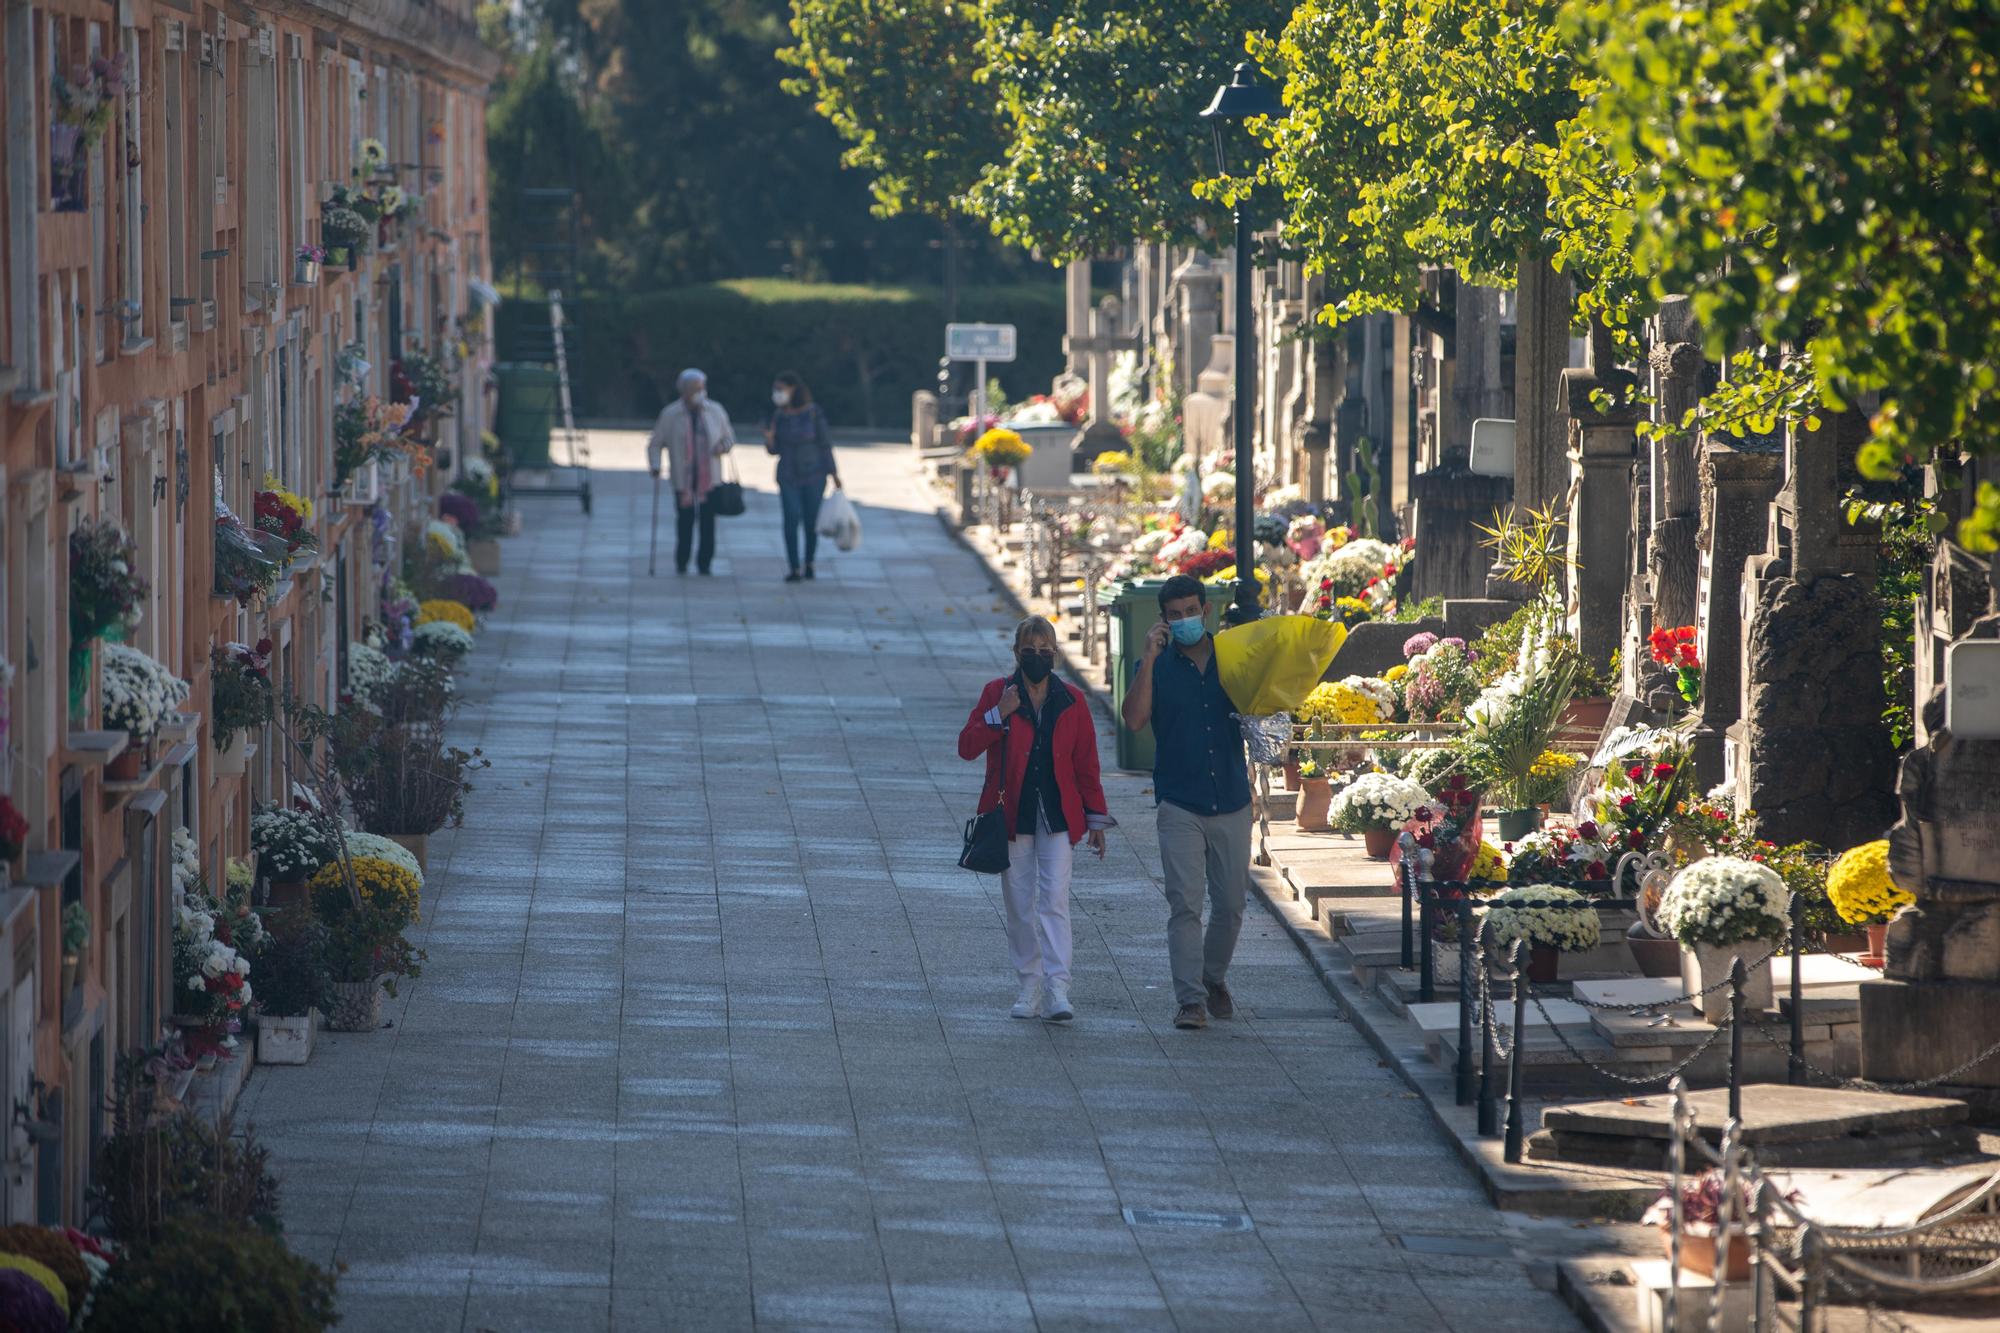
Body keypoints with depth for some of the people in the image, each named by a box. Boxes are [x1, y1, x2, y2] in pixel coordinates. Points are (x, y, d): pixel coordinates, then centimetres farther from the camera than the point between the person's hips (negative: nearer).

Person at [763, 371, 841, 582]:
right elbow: (776, 449, 6)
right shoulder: (779, 416, 1)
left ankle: (809, 564, 26)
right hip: (788, 476, 2)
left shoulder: (813, 412, -8)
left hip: (813, 475, -2)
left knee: (811, 521, 3)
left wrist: (834, 473, -5)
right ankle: (794, 569, -13)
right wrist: (769, 439, -16)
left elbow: (825, 444, -5)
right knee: (791, 519, -14)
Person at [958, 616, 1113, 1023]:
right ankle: (1030, 986, 13)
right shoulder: (997, 693, 1)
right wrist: (998, 715, -17)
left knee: (1054, 900, -11)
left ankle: (1056, 990, -17)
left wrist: (1096, 818, 7)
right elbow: (967, 747, -4)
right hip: (1012, 815, 0)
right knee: (1019, 905, 4)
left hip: (1058, 815, 0)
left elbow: (1086, 763, 8)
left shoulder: (1071, 700, 5)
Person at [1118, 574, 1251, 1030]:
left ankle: (1214, 979, 32)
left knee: (1231, 903, 9)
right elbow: (1135, 719, -14)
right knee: (1184, 904, -10)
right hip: (1180, 804, -3)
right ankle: (1190, 1000, -11)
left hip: (1231, 802, 3)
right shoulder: (1157, 666, 2)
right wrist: (1150, 658, -17)